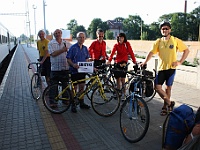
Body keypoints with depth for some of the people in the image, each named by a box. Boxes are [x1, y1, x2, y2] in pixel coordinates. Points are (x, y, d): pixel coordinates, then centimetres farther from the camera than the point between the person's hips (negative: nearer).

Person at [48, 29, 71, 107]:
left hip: (65, 68, 3)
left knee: (65, 85, 12)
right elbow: (53, 54, -12)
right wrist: (62, 50, -16)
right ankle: (53, 102, 14)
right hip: (55, 68, -2)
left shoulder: (66, 43, 9)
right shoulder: (51, 43, 1)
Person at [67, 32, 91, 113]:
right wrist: (73, 64, -26)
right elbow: (68, 59, -8)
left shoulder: (85, 48, 10)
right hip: (75, 71, -5)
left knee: (82, 87, 12)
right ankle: (73, 105, 14)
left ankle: (81, 103, 25)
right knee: (74, 88, 2)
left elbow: (87, 59, 15)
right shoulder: (73, 47, -7)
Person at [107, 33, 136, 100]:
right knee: (118, 79, 7)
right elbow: (112, 53, -12)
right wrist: (109, 60, -28)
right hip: (117, 63, 2)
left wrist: (134, 61, -13)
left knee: (122, 79, -5)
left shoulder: (127, 44, 2)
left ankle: (123, 93, 6)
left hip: (124, 62, -2)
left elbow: (131, 52, -3)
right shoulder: (116, 45, 3)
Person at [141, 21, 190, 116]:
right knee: (157, 87, -5)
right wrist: (145, 62, -14)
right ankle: (169, 103, 13)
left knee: (168, 88, 7)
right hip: (161, 68, 2)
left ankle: (165, 106, 25)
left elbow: (186, 50, 3)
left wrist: (180, 62, -5)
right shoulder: (158, 42, 5)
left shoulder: (175, 40, -1)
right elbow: (152, 52, -1)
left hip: (171, 68, -2)